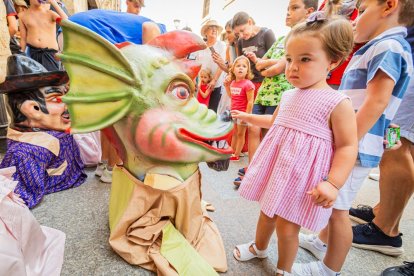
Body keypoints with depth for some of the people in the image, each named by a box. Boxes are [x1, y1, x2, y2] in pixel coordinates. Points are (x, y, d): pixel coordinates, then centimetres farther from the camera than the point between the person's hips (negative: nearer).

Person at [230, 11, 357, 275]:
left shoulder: (338, 103, -15)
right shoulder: (288, 96, 6)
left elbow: (348, 147, -14)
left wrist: (333, 183, -23)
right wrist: (248, 117, 28)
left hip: (303, 177, -6)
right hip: (276, 168, 7)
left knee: (287, 226, 7)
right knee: (266, 213, 23)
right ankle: (259, 247, 51)